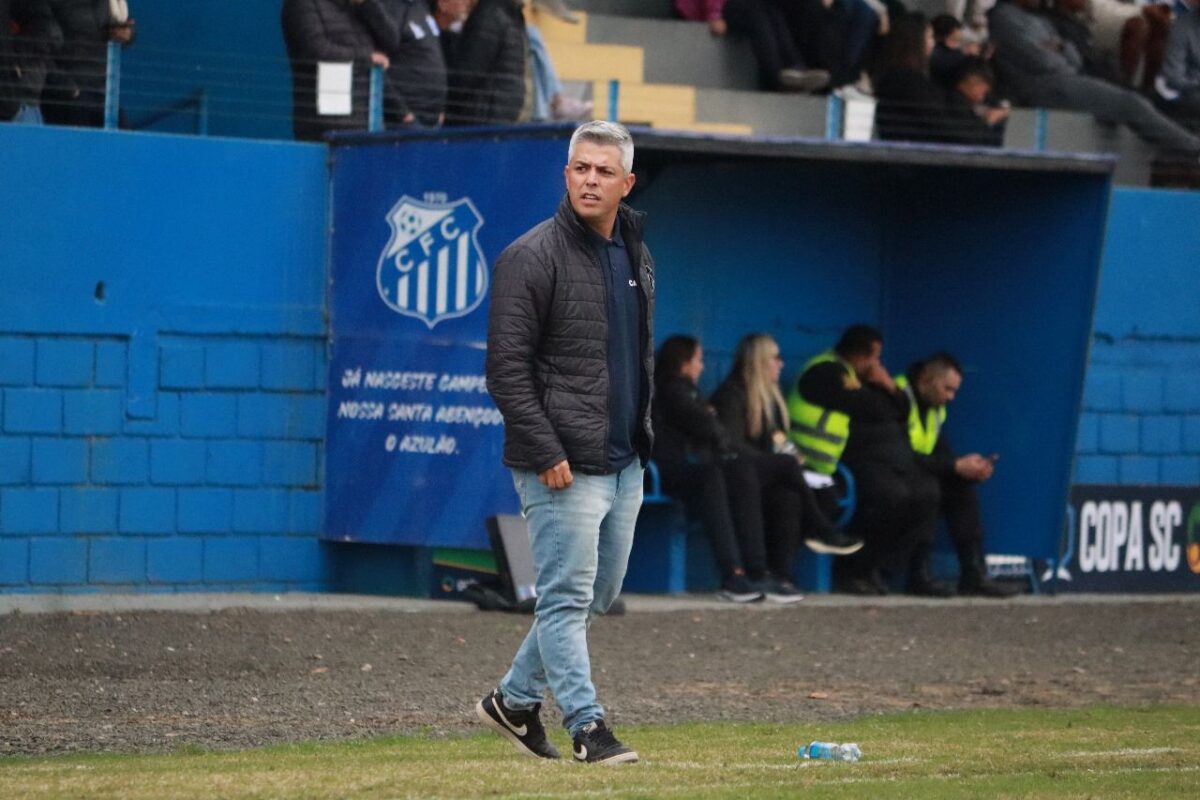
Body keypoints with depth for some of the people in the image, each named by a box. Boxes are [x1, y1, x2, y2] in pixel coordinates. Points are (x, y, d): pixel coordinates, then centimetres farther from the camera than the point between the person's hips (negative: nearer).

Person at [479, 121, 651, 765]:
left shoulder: (636, 256, 13)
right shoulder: (532, 257, -11)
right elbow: (507, 367, -14)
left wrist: (642, 435, 15)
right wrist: (546, 452, -19)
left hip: (624, 464, 8)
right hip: (564, 468, -8)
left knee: (599, 593, 13)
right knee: (568, 595, -6)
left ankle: (514, 700, 25)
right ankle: (586, 726, -2)